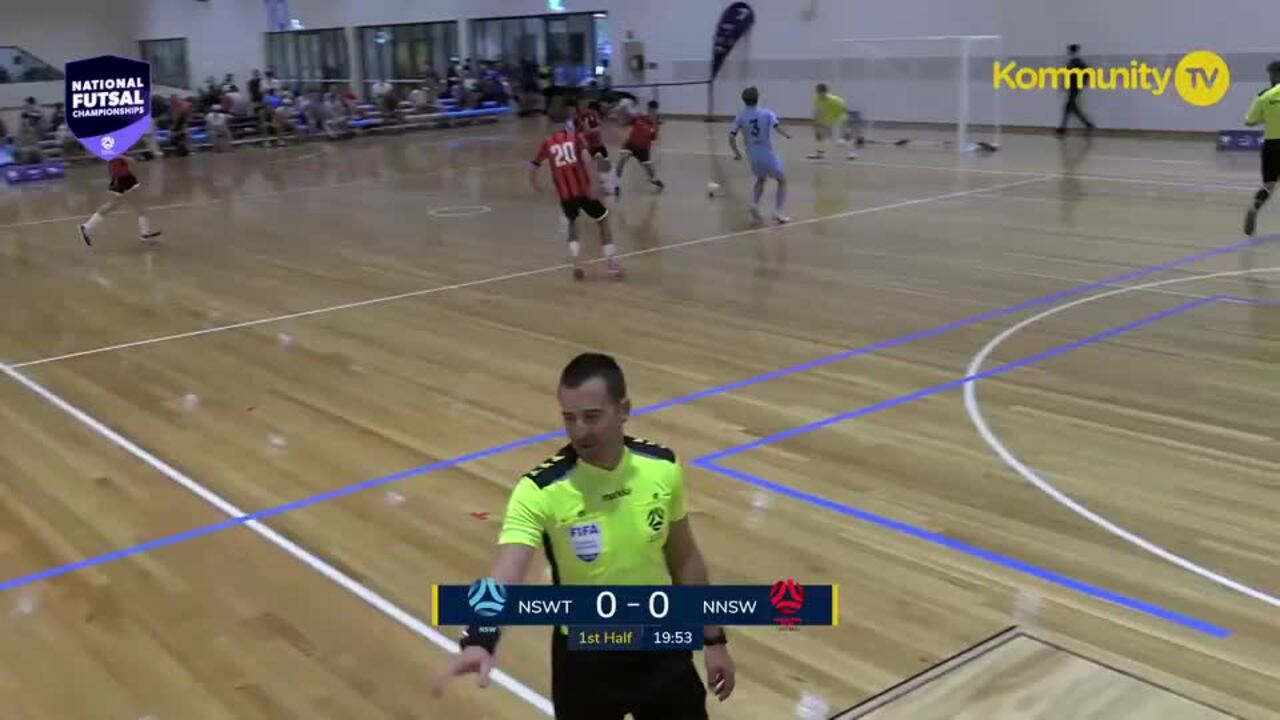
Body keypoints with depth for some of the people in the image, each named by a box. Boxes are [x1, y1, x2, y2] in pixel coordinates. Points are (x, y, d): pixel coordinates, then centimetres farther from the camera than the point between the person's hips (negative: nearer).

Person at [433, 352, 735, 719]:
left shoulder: (662, 467, -11)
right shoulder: (541, 491, -24)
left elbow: (684, 558, 3)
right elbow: (506, 575, -38)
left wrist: (713, 639, 7)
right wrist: (480, 640, -57)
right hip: (585, 658, -3)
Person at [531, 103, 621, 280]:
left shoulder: (547, 143, 9)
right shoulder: (575, 137, 4)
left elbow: (534, 171, 11)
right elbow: (585, 158, -14)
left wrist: (536, 186, 31)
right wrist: (591, 183, -19)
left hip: (565, 194, 2)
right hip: (583, 189, -2)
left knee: (573, 224, 26)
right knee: (603, 222, 13)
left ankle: (577, 263, 6)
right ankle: (613, 263, 3)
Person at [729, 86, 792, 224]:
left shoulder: (741, 117, 2)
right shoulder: (767, 113, -6)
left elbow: (731, 137, -2)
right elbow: (777, 127, -19)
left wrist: (737, 153, 11)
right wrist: (786, 135, 1)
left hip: (753, 156, 4)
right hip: (767, 154, -4)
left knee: (761, 179, 31)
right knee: (782, 180, 15)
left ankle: (755, 204, 9)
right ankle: (779, 212, 4)